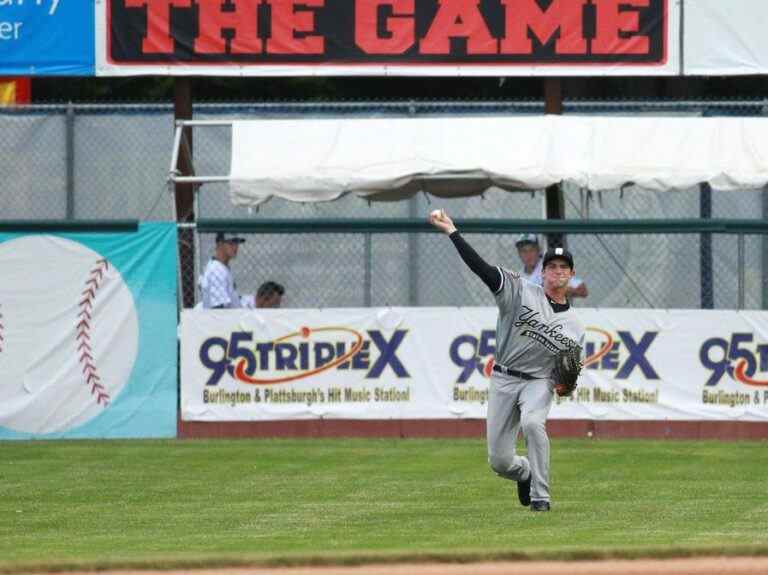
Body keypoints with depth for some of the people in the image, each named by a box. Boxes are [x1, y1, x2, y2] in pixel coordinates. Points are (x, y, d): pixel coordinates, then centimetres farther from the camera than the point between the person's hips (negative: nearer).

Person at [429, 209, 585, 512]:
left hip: (539, 383, 0)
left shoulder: (574, 327, 9)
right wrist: (452, 232, -19)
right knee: (499, 461, -3)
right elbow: (481, 267, -9)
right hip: (503, 381, 0)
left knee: (532, 423, -34)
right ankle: (526, 474, 35)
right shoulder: (520, 292, 1)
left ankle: (540, 496, -24)